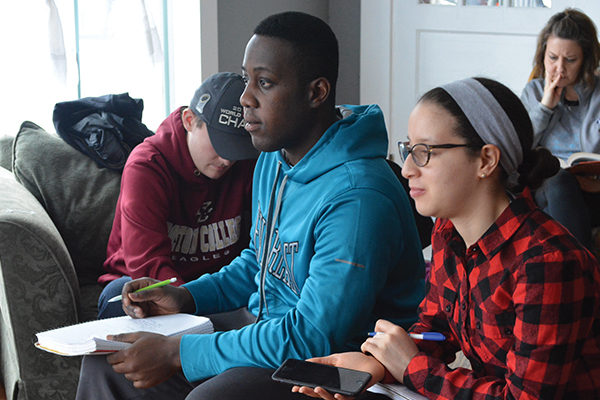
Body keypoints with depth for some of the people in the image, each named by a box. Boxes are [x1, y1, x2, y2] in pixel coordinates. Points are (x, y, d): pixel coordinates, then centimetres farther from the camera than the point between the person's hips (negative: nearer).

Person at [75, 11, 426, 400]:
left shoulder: (357, 200, -26)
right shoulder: (274, 158, 5)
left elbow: (313, 337, -28)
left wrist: (178, 353, -24)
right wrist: (186, 297, 2)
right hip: (266, 325, 9)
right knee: (107, 361, 4)